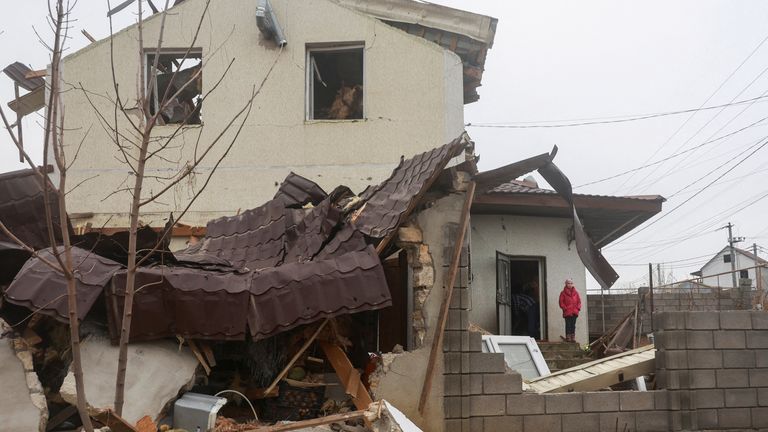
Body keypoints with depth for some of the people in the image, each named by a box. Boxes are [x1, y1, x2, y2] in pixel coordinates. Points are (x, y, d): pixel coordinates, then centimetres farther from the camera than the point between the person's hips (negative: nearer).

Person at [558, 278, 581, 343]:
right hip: (567, 312, -4)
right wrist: (565, 308, -11)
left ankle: (573, 337, 14)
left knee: (573, 325, 9)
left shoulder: (575, 292, 10)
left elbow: (579, 301, 13)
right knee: (568, 325, -3)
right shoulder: (563, 293, -1)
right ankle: (568, 337, 0)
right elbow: (561, 302, -2)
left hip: (574, 312, 4)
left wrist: (578, 308, 0)